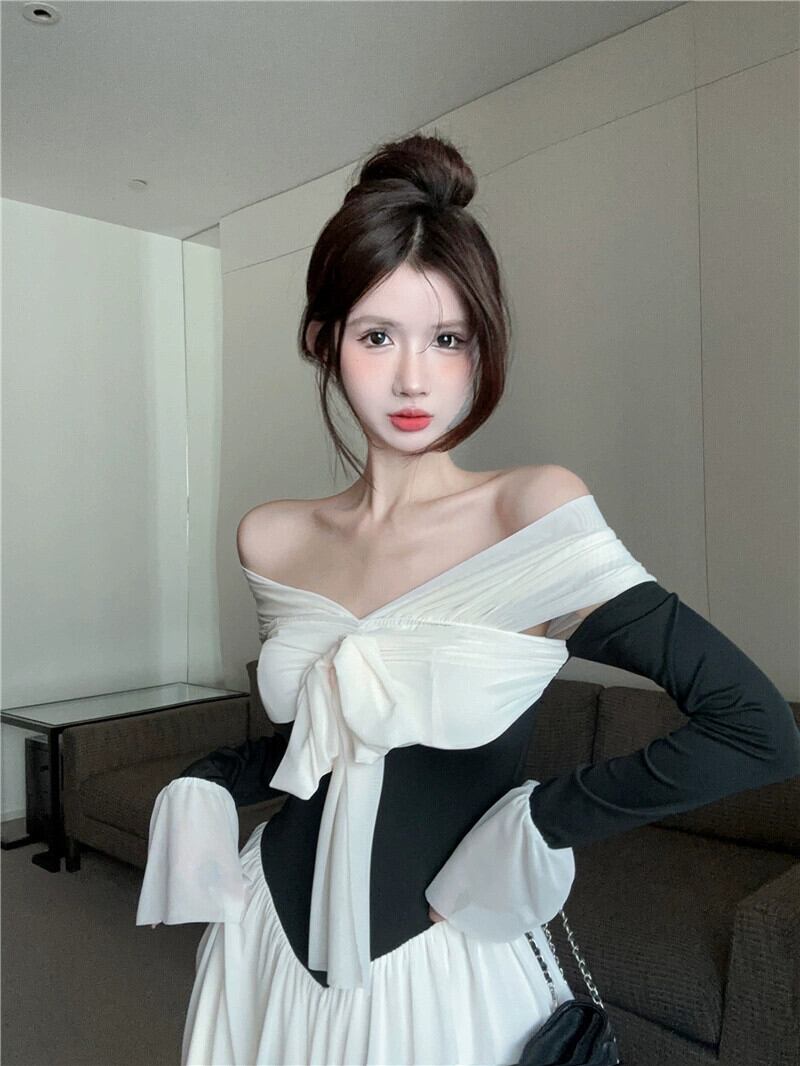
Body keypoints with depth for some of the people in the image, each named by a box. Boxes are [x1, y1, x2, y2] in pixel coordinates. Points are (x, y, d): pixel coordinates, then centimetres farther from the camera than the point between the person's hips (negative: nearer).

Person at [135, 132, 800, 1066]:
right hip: (270, 952, 4)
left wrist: (531, 822, -18)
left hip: (443, 971, -3)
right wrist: (204, 786, -4)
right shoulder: (271, 540, -5)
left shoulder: (535, 511, -19)